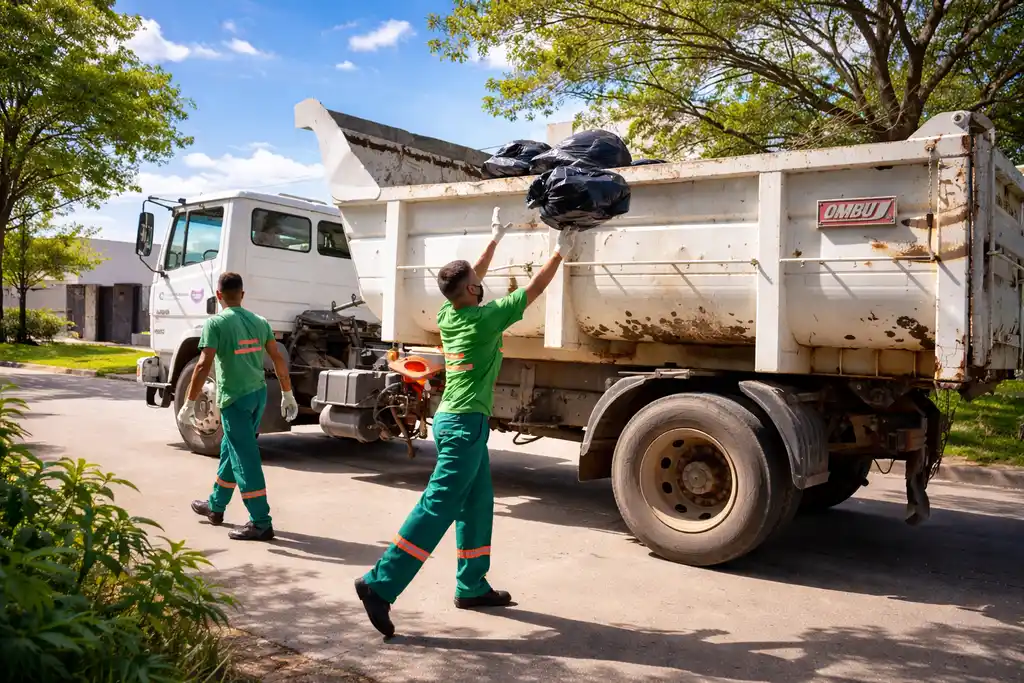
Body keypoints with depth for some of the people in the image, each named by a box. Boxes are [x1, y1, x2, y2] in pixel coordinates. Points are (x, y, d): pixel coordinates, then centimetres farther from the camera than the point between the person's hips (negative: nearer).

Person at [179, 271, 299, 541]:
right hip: (258, 394, 7)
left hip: (235, 398, -7)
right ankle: (215, 506, 37)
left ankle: (261, 523, -1)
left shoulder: (215, 324, -10)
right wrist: (288, 395, 17)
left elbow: (204, 366, -16)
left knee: (246, 459, -3)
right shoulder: (259, 322, 7)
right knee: (231, 450, 22)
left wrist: (189, 404, -11)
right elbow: (278, 359, 8)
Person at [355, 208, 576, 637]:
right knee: (437, 508, -10)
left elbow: (471, 279, 25)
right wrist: (560, 252, 11)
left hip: (452, 420, 9)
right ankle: (380, 584, -12)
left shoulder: (448, 315, 6)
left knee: (477, 505, 16)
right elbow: (534, 289, -2)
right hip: (465, 424, -9)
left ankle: (472, 586, 24)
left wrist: (495, 240, 33)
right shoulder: (484, 319, -12)